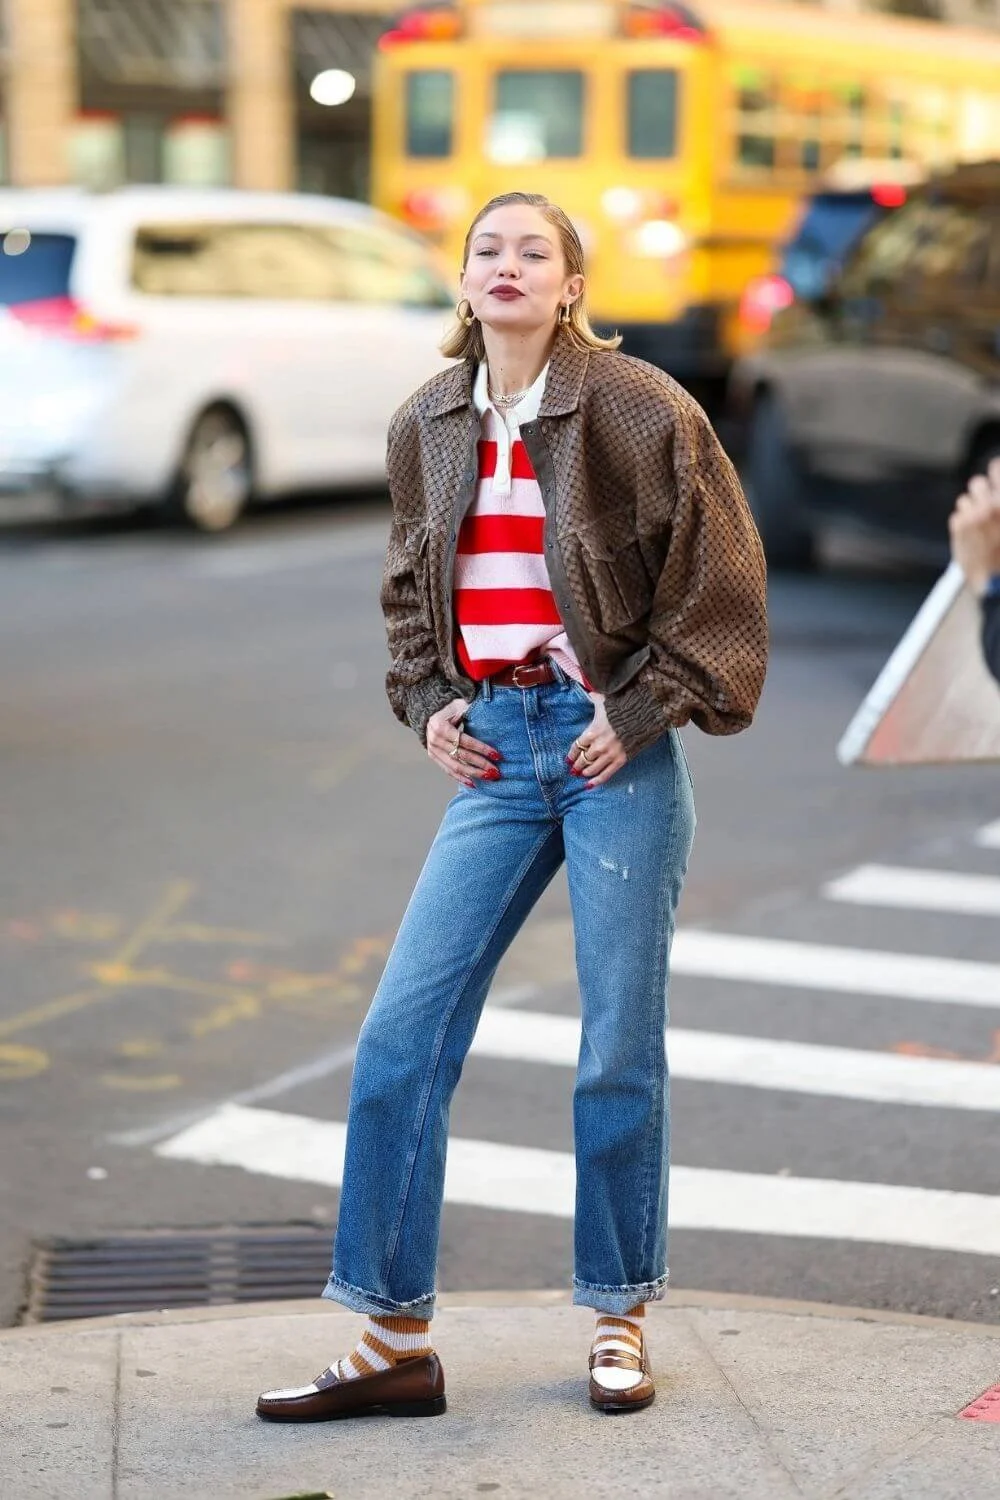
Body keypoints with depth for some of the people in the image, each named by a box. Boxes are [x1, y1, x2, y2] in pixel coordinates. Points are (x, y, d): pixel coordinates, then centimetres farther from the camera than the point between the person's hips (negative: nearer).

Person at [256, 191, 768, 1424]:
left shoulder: (638, 409, -7)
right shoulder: (426, 427, 8)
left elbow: (718, 575, -4)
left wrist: (646, 709, -9)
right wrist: (426, 700, 7)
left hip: (613, 749, -4)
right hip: (494, 753, 4)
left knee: (619, 1050, 3)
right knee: (401, 1034, -2)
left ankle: (620, 1317, 22)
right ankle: (395, 1340, 7)